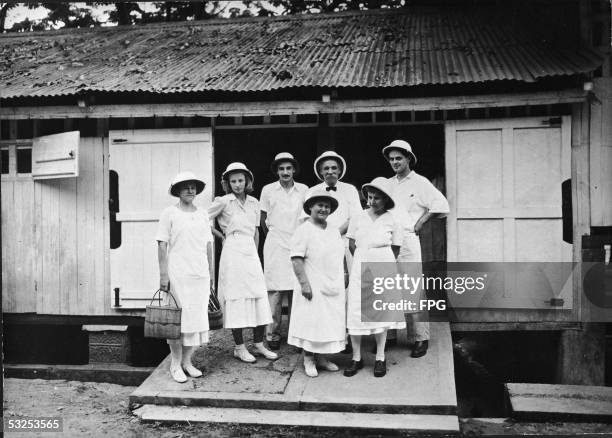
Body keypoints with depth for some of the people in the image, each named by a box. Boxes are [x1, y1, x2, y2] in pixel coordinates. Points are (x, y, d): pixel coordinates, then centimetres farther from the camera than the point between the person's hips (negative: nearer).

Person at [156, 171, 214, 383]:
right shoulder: (169, 213, -2)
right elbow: (162, 246, -5)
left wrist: (211, 272, 13)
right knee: (177, 318, -1)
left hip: (200, 274, 5)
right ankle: (175, 364, 12)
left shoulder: (202, 214, 12)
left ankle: (187, 360, 20)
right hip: (178, 274, -5)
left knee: (198, 317, 7)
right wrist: (163, 274, -10)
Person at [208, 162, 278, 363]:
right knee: (236, 299, -1)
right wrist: (220, 235, 3)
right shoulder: (223, 202, -3)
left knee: (260, 298, 3)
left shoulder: (254, 203, 11)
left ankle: (259, 344, 14)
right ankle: (239, 347, 9)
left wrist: (255, 252, 13)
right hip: (232, 251, -5)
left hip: (251, 252, 5)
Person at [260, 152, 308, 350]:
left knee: (296, 291, 2)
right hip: (275, 245, -1)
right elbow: (263, 220, 11)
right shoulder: (268, 190, 1)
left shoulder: (303, 190, 3)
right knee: (275, 291, -2)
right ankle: (273, 335, 8)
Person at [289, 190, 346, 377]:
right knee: (311, 322, 0)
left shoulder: (334, 230, 12)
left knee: (330, 324, 10)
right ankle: (308, 360, 13)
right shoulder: (304, 230, -9)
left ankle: (321, 357, 23)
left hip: (333, 288, 7)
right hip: (313, 288, -7)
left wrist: (342, 279, 16)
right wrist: (304, 283, -20)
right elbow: (297, 259, -15)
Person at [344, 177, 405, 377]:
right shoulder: (359, 218, 4)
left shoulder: (392, 221, -2)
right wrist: (363, 261, 7)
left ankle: (380, 358, 17)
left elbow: (395, 250, 4)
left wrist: (380, 262, 3)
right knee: (355, 312, -2)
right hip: (360, 270, 2)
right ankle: (356, 357, 9)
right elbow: (352, 243, 11)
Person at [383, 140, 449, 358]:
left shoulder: (419, 183, 1)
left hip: (408, 243, -5)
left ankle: (421, 338, 1)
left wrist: (419, 223, -4)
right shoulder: (388, 184, 16)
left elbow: (442, 205, -4)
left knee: (414, 292, -7)